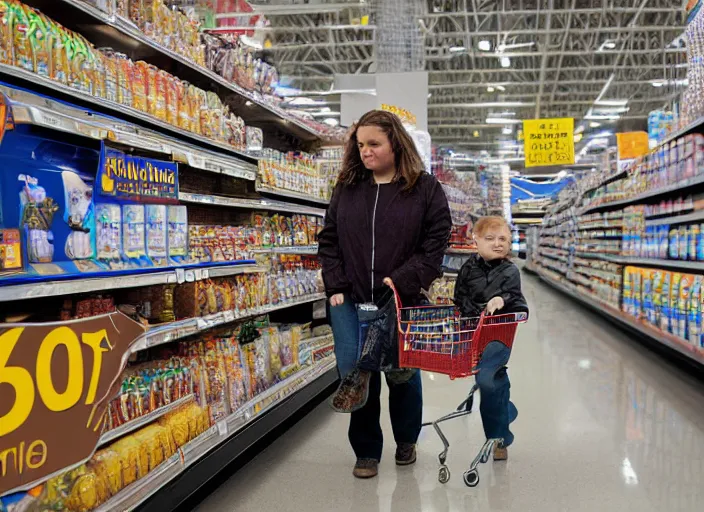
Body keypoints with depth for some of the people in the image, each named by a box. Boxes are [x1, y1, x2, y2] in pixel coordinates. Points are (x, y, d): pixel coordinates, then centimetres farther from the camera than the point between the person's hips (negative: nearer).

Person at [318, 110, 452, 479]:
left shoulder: (425, 189, -3)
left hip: (401, 300, -2)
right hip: (350, 300, 2)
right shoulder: (346, 188, 6)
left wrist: (401, 281, -16)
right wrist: (336, 286, -2)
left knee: (403, 373, 11)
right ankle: (366, 451, 20)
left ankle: (406, 441, 38)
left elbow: (435, 244, -7)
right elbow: (329, 240, 8)